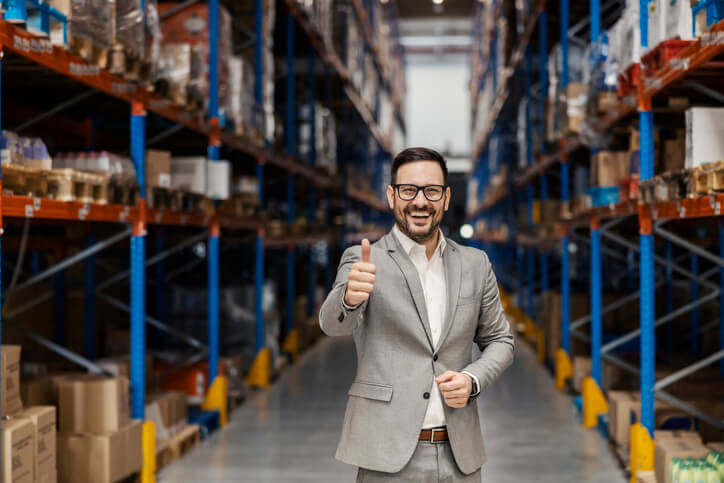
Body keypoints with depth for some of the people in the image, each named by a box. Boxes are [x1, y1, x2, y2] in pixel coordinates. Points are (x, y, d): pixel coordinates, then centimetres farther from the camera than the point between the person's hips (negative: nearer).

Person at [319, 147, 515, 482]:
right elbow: (334, 323, -19)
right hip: (389, 455, -3)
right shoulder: (363, 260, -2)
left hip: (459, 455, 3)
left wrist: (473, 380, -5)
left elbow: (499, 340, 16)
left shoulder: (475, 264, 8)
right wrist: (350, 295, -42)